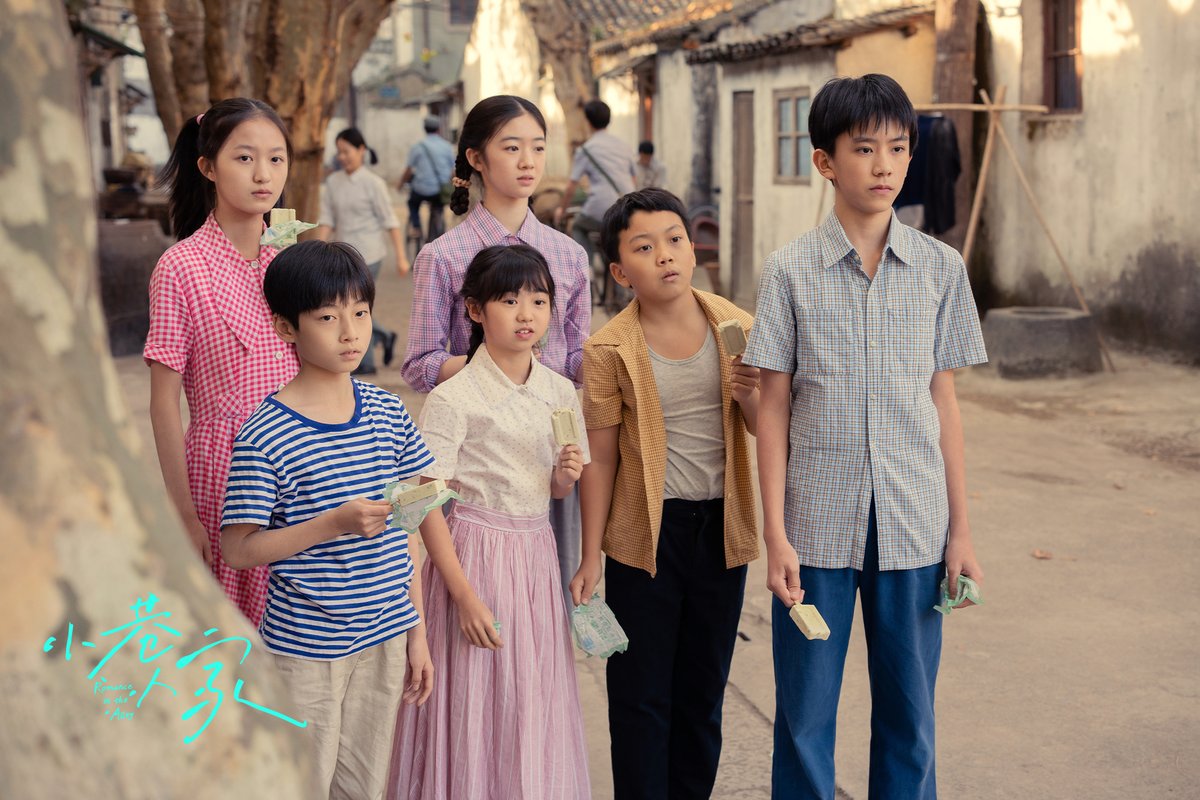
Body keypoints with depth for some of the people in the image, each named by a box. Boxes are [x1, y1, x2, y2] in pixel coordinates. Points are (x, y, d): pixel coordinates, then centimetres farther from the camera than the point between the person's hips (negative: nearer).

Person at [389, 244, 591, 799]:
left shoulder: (560, 393, 5)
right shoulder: (453, 399, -12)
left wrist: (567, 476, -6)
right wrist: (464, 595, -17)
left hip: (536, 555, 5)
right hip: (474, 555, -5)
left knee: (535, 703, 12)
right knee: (475, 707, 1)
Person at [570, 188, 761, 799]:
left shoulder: (736, 328, 0)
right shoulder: (610, 349, -8)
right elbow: (600, 458, -5)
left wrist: (750, 393, -16)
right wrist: (590, 560, -3)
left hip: (720, 525, 3)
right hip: (648, 531, -3)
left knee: (703, 688, 15)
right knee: (642, 693, 5)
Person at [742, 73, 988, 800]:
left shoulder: (941, 268, 3)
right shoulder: (792, 271, -2)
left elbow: (944, 400, 7)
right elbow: (774, 406, 0)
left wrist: (962, 529, 5)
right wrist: (776, 535, -4)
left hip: (914, 525, 1)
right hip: (818, 523, -1)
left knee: (910, 713, 10)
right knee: (806, 713, 7)